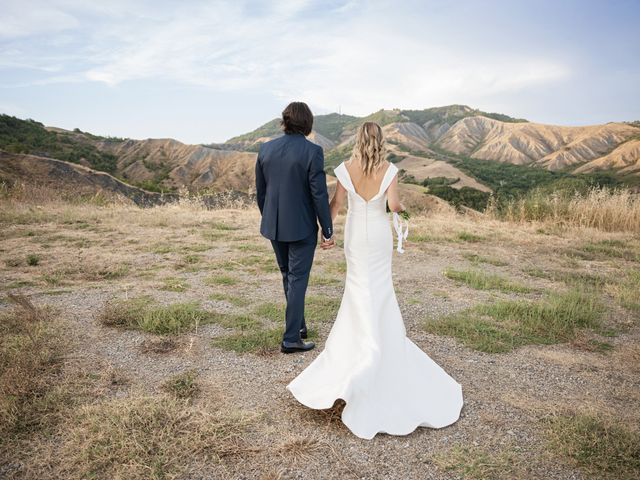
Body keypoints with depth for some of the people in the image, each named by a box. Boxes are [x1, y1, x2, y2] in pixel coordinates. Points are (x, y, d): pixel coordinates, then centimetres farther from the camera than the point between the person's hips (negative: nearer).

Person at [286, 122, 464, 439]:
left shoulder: (346, 169, -9)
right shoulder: (389, 169, -10)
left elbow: (336, 204, -5)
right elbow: (392, 204, -17)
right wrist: (403, 209, 7)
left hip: (355, 236, 0)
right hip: (380, 235, 0)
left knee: (360, 287, 11)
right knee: (379, 288, 16)